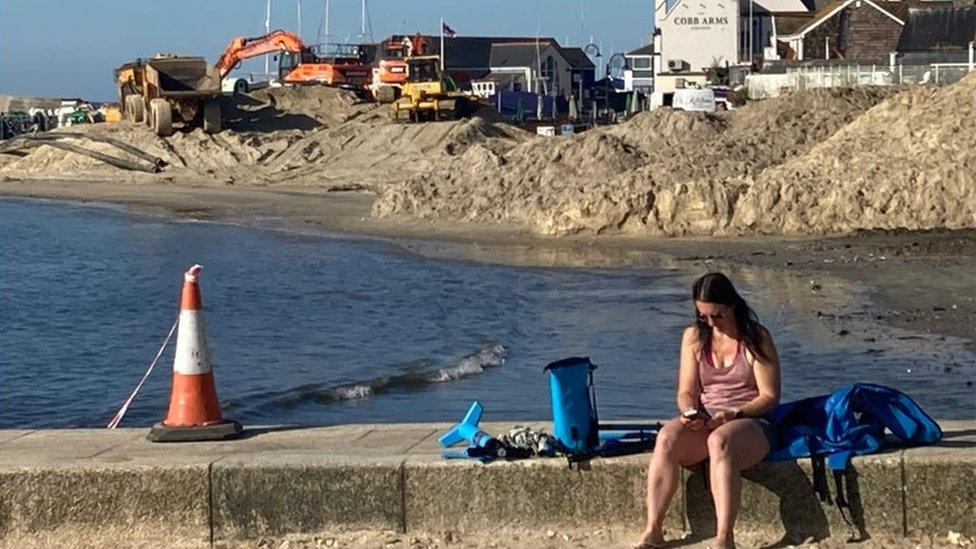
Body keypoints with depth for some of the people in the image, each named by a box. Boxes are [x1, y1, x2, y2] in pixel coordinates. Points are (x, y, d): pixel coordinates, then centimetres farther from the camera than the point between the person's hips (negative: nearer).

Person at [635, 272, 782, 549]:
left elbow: (770, 396, -3)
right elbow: (687, 392, 10)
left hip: (749, 423, -3)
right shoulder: (694, 336, 12)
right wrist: (690, 412, -13)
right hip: (703, 423, 3)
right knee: (667, 436, -31)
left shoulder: (756, 338, 1)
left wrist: (734, 414, -18)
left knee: (720, 441, -40)